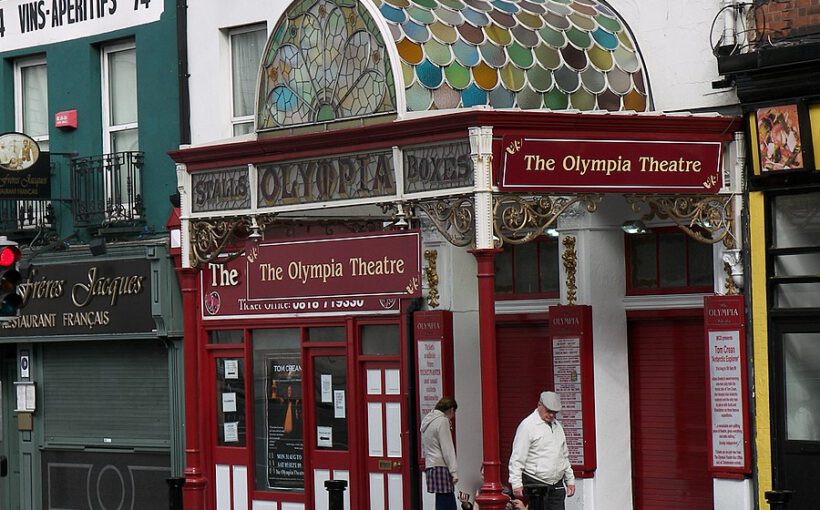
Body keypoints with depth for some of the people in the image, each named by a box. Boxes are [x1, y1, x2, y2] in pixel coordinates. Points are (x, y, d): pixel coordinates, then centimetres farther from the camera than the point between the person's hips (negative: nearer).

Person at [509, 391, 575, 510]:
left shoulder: (557, 425, 17)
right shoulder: (528, 425, -7)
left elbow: (564, 456, 25)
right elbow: (517, 458, -12)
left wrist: (570, 480, 21)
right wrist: (516, 483, -19)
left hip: (557, 486, 7)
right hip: (536, 485, -7)